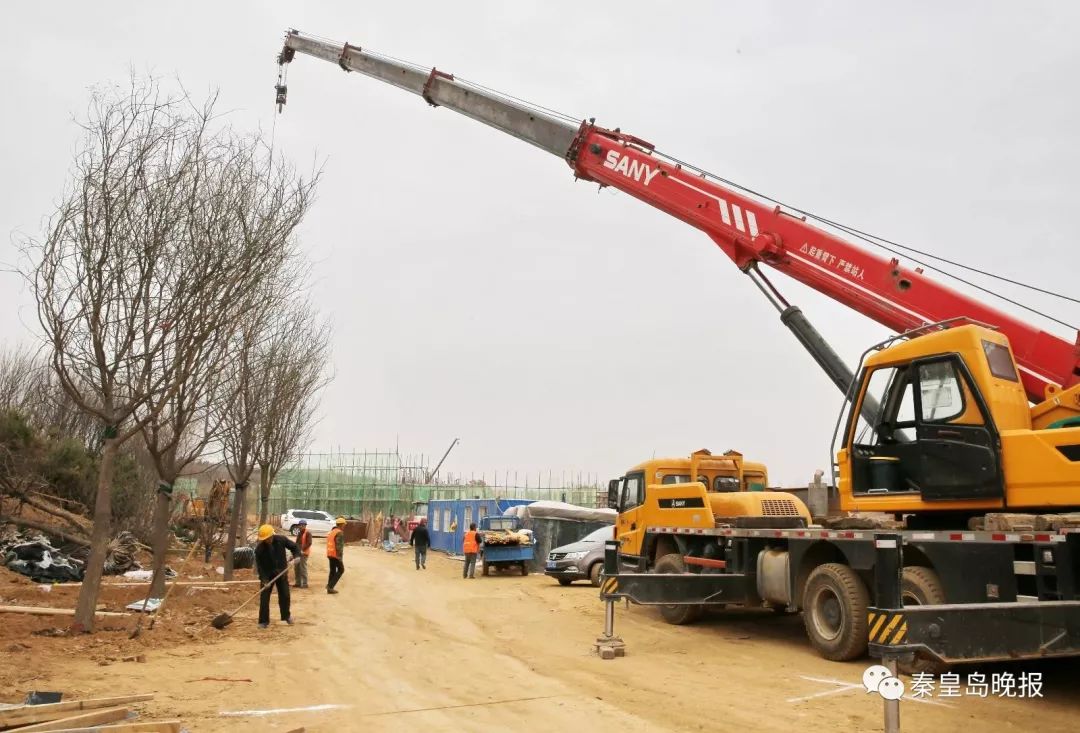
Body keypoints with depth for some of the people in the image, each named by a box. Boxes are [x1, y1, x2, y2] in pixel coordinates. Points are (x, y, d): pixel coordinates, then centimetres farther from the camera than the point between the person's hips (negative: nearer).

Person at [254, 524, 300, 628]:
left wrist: (296, 557, -20)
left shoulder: (281, 540, -15)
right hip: (267, 574, -2)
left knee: (285, 595, 9)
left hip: (281, 572, 2)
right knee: (264, 597, -7)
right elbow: (259, 565, -15)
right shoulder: (259, 548, -19)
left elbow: (294, 547, -1)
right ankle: (263, 621, 5)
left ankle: (286, 616, 31)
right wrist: (264, 579, -23)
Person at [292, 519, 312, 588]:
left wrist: (302, 550, -21)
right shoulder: (299, 533, 16)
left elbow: (309, 543, -16)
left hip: (304, 553, -9)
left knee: (303, 568, -6)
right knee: (297, 567, 11)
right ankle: (298, 583, 20)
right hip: (298, 552, 9)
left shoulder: (308, 533, -10)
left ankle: (305, 583, -1)